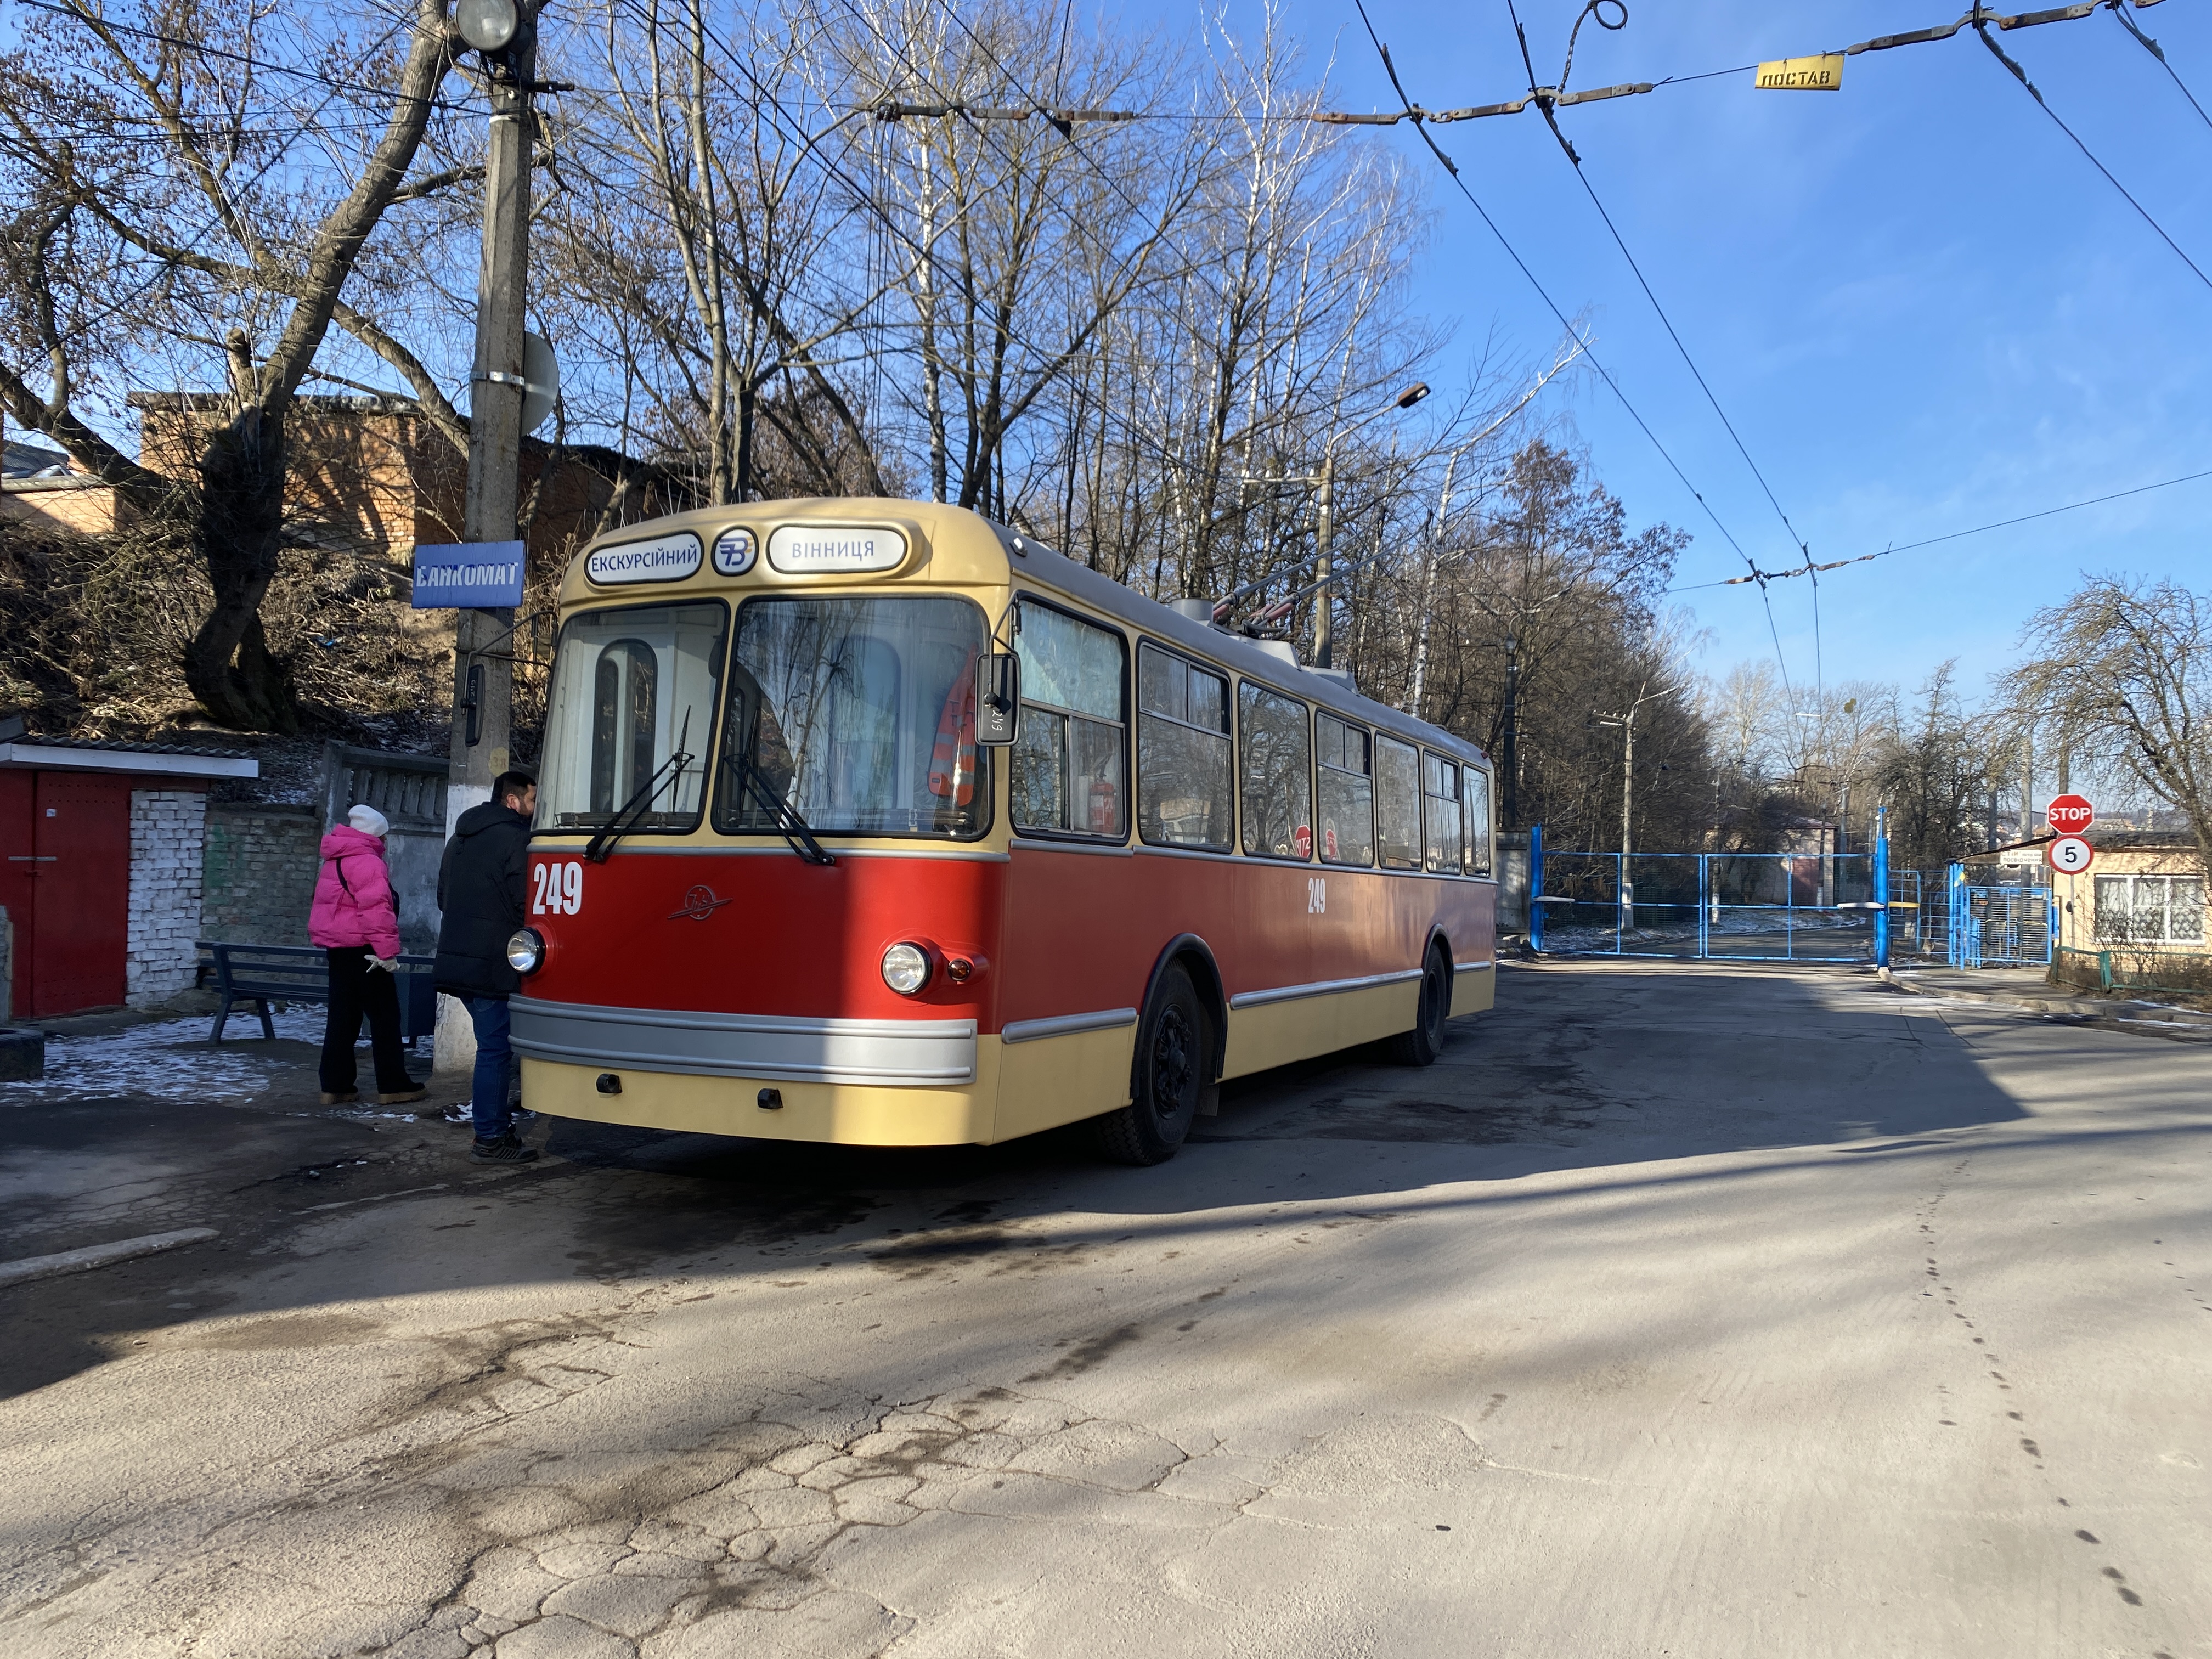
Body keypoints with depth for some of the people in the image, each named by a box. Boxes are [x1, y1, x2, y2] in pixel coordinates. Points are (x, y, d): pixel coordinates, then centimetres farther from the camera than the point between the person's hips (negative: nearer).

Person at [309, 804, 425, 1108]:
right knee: (385, 1017, -2)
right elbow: (376, 911, -25)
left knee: (342, 1018, 11)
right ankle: (393, 1086, 1)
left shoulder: (335, 862, 17)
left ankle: (335, 1086, 12)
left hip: (338, 949, 10)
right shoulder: (367, 862, -16)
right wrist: (387, 951, -23)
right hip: (362, 949, -10)